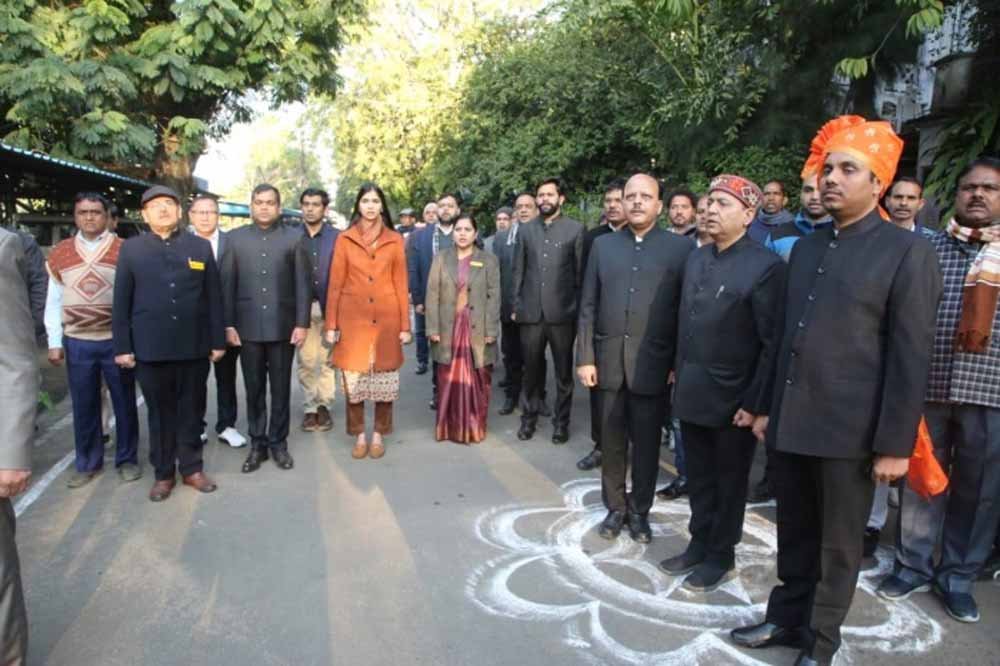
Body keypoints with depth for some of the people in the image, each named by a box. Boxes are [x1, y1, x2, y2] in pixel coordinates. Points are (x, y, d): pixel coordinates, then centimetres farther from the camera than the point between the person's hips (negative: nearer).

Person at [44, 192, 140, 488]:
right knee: (84, 406, 10)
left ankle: (127, 459, 22)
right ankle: (88, 463, 25)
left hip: (116, 341, -2)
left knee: (124, 403, 7)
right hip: (77, 343, 2)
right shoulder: (59, 253, 5)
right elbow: (53, 303, 8)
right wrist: (54, 342, 4)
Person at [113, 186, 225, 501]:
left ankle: (192, 468, 24)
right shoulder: (130, 248, 4)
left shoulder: (201, 246, 6)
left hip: (195, 346, 1)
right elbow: (121, 302, 3)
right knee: (160, 412, 9)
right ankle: (163, 473, 23)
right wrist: (122, 346, -1)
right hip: (151, 348, 0)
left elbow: (214, 297, 5)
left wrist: (218, 340, 2)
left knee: (192, 411, 10)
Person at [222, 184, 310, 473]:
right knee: (254, 390, 9)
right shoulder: (235, 238, 6)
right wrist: (228, 324, -2)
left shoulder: (294, 238, 2)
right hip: (248, 327, 1)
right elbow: (227, 284, 4)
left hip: (283, 326, -1)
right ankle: (257, 444, 21)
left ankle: (278, 442, 21)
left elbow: (303, 284, -1)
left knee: (281, 389, 8)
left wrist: (302, 323, -6)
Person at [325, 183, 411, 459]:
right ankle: (359, 435, 19)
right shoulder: (344, 239, 3)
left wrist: (405, 325, 0)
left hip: (386, 319, 0)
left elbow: (401, 285, 4)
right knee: (353, 380, 3)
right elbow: (335, 285, 2)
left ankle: (378, 434, 21)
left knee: (384, 380, 5)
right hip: (353, 319, 0)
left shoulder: (395, 240, 4)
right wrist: (331, 324, -2)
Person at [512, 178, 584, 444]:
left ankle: (561, 422, 22)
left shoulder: (575, 229, 0)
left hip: (562, 312, -2)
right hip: (530, 312, 2)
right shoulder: (525, 229, 8)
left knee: (563, 372, 9)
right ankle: (529, 418, 26)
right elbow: (518, 270, 9)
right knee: (531, 370, 11)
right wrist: (516, 305, 6)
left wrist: (578, 308, -3)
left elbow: (581, 272, 0)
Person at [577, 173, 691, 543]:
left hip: (652, 364, -2)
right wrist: (585, 357, 0)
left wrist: (678, 364, -5)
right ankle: (615, 507, 29)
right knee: (611, 442, 12)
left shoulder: (681, 247, 0)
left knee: (646, 443, 10)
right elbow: (588, 306, 6)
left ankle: (640, 511, 27)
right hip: (608, 361, 2)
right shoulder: (603, 245, 8)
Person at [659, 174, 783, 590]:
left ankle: (721, 554, 30)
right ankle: (699, 544, 35)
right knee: (698, 477, 17)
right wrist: (679, 378, 11)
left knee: (729, 481, 12)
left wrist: (756, 404, -16)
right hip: (691, 394, 6)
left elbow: (772, 344, -14)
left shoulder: (766, 267, -13)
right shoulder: (695, 259, 7)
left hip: (733, 399, -5)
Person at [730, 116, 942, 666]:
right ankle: (786, 619, 36)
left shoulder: (907, 252, -6)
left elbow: (910, 357, -10)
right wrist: (768, 408, 13)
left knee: (838, 544, 11)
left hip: (850, 430, -5)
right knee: (794, 534, 18)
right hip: (791, 423, 5)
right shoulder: (805, 248, 11)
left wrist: (894, 444, -12)